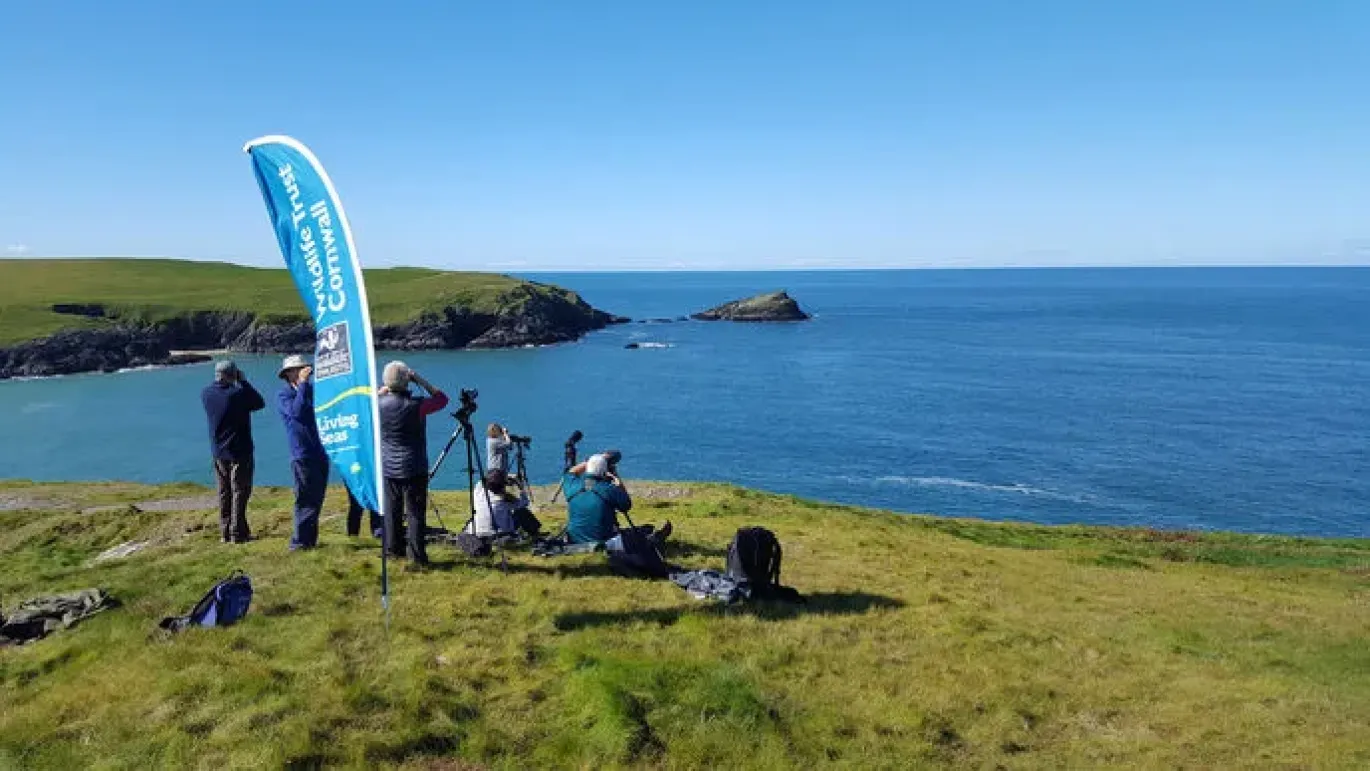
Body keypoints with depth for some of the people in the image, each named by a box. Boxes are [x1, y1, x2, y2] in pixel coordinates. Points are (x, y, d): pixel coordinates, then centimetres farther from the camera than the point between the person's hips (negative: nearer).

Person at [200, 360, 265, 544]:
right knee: (240, 491, 1)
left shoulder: (206, 394, -2)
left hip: (218, 452, 6)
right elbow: (259, 403, -5)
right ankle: (238, 533, 1)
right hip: (239, 451, -6)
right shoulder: (238, 393, -19)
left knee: (224, 493, 14)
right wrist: (243, 382, -2)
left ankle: (225, 532, 17)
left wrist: (218, 381, 8)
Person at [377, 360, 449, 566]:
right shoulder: (416, 405, -17)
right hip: (414, 469, -4)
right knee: (416, 512, 0)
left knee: (392, 510, 14)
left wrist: (387, 389, 10)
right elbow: (442, 398, -3)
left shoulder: (379, 404, -5)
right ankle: (417, 556, 1)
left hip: (388, 469, 4)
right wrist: (420, 380, -4)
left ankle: (394, 548, 23)